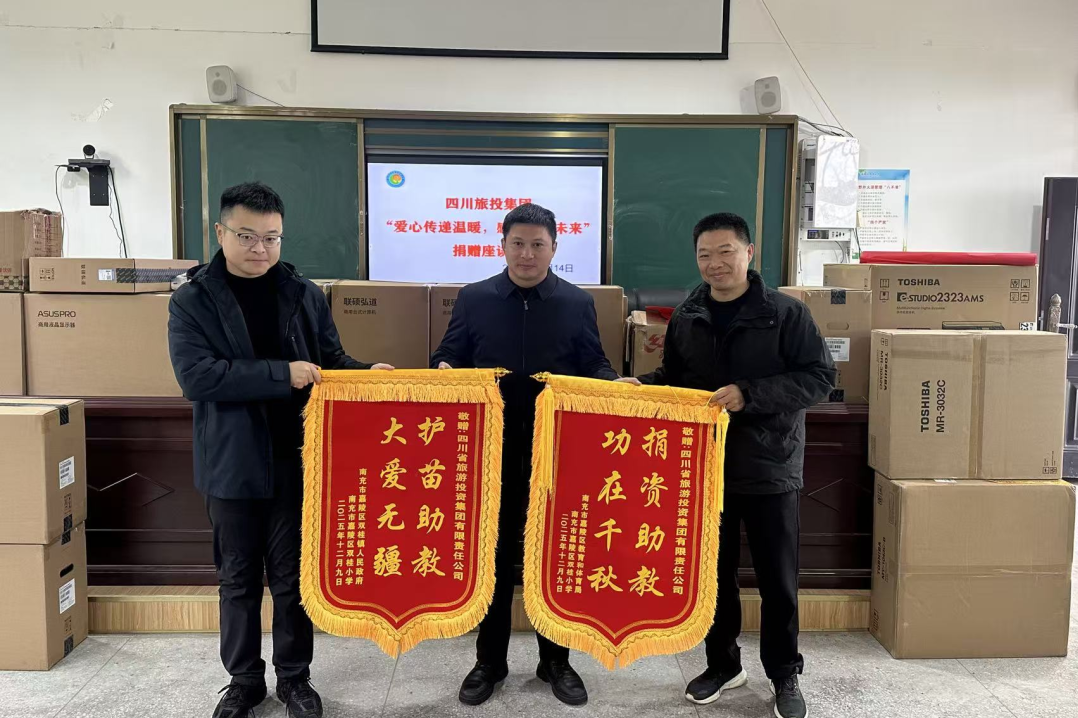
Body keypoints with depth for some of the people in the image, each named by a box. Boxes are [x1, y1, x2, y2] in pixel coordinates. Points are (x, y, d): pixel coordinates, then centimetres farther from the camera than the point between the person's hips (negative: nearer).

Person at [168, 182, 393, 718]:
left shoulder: (304, 295, 2)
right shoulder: (192, 300, -5)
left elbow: (331, 361, 7)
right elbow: (195, 375, -17)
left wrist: (367, 372, -14)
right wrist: (282, 374, -23)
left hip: (296, 458, 1)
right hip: (232, 462, -1)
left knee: (293, 575, 12)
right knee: (238, 577, 14)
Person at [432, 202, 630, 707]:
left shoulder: (578, 303, 4)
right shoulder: (473, 299, 3)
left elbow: (594, 367, 6)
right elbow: (448, 356, 7)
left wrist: (613, 385, -14)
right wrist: (444, 370, -15)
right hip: (492, 449, 0)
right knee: (492, 553, 10)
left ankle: (555, 660, 29)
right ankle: (489, 661, 27)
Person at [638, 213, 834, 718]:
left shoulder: (786, 313, -8)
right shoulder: (685, 319, 4)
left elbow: (819, 377, -13)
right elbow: (673, 381, 14)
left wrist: (750, 394, -23)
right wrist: (639, 387, -6)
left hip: (769, 470, -3)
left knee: (777, 580, 10)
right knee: (713, 574, 14)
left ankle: (785, 675, 29)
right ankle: (723, 665, 33)